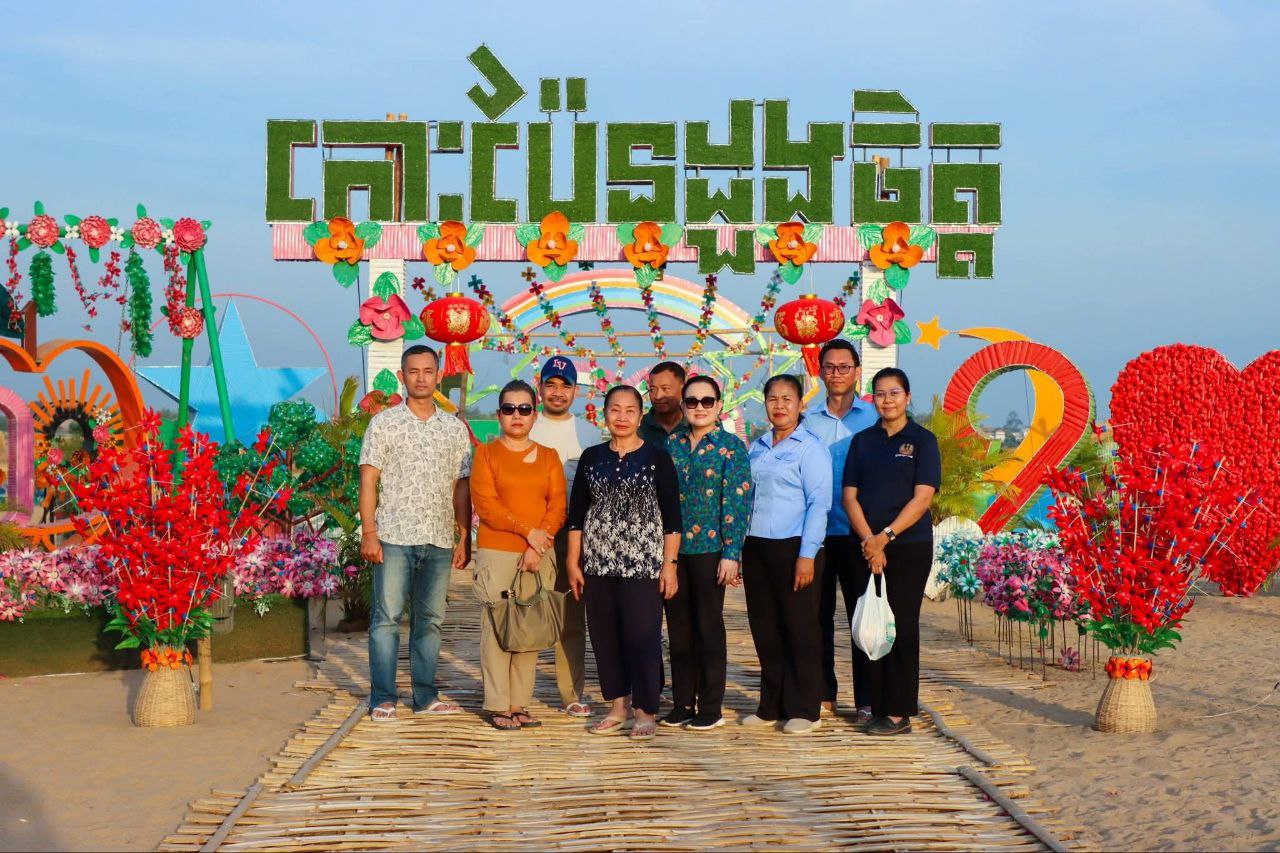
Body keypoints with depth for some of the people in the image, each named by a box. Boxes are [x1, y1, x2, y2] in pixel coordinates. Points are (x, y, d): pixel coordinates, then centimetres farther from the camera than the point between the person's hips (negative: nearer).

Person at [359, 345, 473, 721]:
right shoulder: (384, 423, 3)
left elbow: (462, 487, 12)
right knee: (387, 618, -3)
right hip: (394, 536, -3)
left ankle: (426, 696, 16)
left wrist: (464, 538, 6)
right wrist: (368, 533, -10)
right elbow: (368, 480, -1)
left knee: (430, 619, 9)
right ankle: (382, 699, 3)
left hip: (439, 540, 3)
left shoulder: (455, 428, 11)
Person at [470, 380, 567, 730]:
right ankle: (497, 707, 1)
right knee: (496, 628, -5)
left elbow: (558, 506, 3)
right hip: (496, 553, -3)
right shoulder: (486, 453, 4)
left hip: (539, 555, 3)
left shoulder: (548, 457, 12)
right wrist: (526, 531, -14)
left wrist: (538, 547, -10)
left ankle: (519, 704, 11)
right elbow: (485, 504, -6)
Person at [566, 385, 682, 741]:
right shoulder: (592, 457, 9)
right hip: (598, 562, 4)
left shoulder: (656, 457, 0)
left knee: (642, 635, -4)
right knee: (604, 635, 7)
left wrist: (669, 565, -7)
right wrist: (573, 563, 5)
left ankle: (645, 710, 8)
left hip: (643, 563, -4)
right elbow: (576, 514, 10)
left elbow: (671, 517, -2)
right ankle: (618, 706, 20)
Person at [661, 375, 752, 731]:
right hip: (672, 546, 4)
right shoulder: (672, 444, 9)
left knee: (708, 625, 2)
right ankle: (682, 702, 20)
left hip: (709, 547, -4)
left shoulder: (731, 446, -4)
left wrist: (731, 553, -14)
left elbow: (738, 501, -8)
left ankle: (710, 707, 11)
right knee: (678, 625, 9)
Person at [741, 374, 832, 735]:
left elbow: (819, 503, -10)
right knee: (765, 630, 10)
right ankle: (771, 706, 20)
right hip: (756, 548, 6)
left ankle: (803, 710, 9)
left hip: (792, 548, -6)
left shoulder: (810, 447, -4)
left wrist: (806, 555, -16)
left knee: (799, 630, 1)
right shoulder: (755, 448, 15)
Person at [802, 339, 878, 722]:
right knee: (818, 613, 8)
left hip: (856, 533, -2)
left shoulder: (873, 417, 2)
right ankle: (823, 694, 18)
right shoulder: (808, 419, 9)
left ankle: (866, 700, 9)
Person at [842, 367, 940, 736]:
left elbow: (922, 497, -8)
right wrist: (869, 540, -10)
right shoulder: (862, 441, 11)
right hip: (865, 548, 4)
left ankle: (899, 713, 4)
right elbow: (850, 495, 5)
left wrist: (886, 536, -16)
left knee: (901, 626, -2)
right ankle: (876, 708, 12)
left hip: (909, 546, -4)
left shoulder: (922, 440, 1)